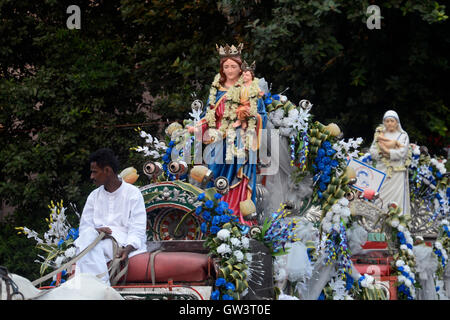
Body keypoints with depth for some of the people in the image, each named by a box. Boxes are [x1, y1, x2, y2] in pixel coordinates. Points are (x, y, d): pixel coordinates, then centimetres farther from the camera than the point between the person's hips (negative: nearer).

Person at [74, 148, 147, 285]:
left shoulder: (133, 193, 6)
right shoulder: (94, 196, 22)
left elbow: (137, 229, -4)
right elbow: (84, 226, 14)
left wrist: (128, 248, -25)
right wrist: (95, 231, -12)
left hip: (125, 243, -4)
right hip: (99, 240, 4)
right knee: (87, 239, -32)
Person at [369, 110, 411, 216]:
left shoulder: (403, 135, 7)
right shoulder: (379, 135, 14)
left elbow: (401, 153, -6)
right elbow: (372, 152, 3)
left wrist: (386, 150, -9)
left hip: (397, 173, -2)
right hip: (382, 171, 2)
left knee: (397, 199, -8)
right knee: (381, 200, -5)